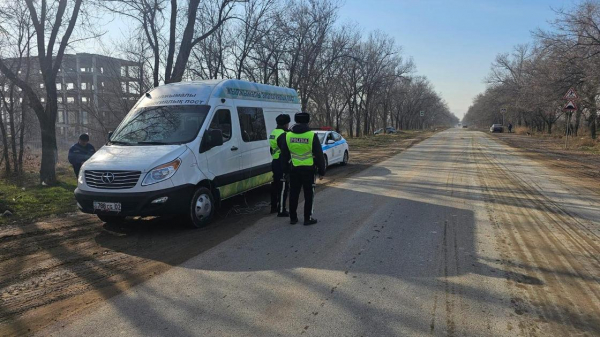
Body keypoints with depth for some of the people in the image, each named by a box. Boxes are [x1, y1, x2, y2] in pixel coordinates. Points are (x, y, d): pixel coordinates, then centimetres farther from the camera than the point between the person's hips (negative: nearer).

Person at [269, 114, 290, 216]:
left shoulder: (273, 133, 14)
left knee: (276, 185, 19)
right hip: (281, 163, -10)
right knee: (283, 187, -6)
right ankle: (281, 211, -4)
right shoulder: (283, 134, -18)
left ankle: (274, 207, 30)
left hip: (275, 162, 10)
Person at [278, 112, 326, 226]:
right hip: (308, 169, -3)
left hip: (293, 169, 3)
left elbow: (284, 156, 9)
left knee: (294, 194, 13)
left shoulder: (287, 136, 3)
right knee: (309, 195, 7)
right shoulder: (312, 136, -9)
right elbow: (319, 155, -6)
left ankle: (293, 218, 19)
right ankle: (308, 218, 11)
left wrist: (286, 171, 17)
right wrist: (321, 171, 2)